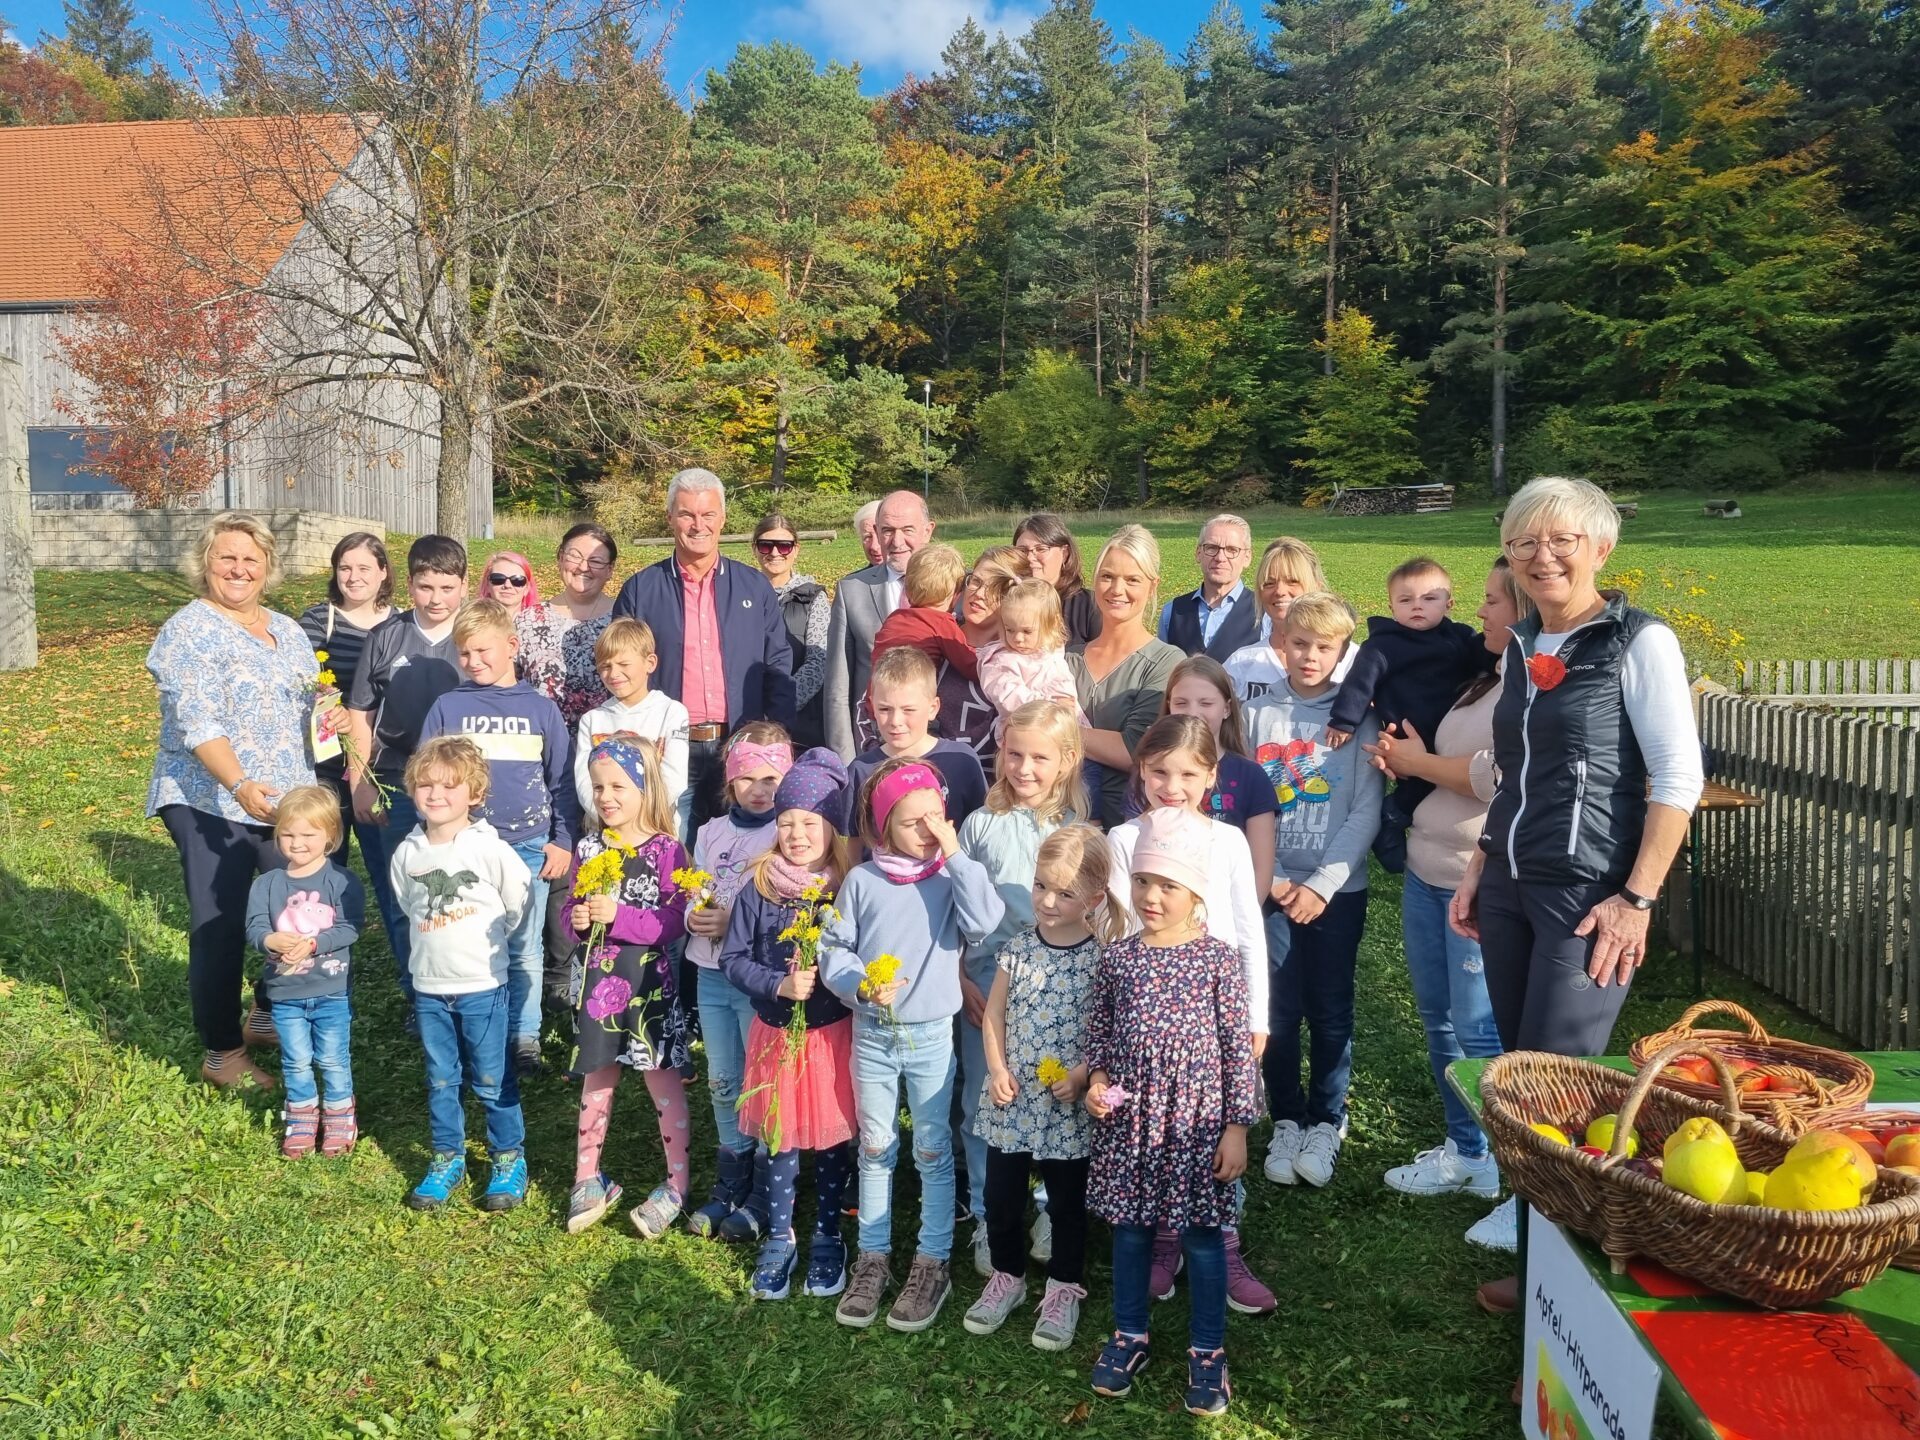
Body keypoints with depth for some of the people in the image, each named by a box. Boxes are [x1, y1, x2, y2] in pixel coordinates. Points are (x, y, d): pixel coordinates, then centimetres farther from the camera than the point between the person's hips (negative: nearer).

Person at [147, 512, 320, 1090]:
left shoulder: (286, 629, 13)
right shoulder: (189, 631, -10)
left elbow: (312, 703, 23)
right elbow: (198, 723, -22)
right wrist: (241, 787, -34)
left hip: (287, 800, 7)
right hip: (211, 804, -7)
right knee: (221, 929, -1)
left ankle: (269, 1017, 32)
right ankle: (222, 1055, 13)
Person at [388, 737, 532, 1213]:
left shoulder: (491, 849, -13)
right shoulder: (406, 854, -1)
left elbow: (517, 906, -2)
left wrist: (484, 939, 3)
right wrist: (435, 942, 11)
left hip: (483, 986, -4)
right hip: (428, 986, 4)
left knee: (491, 1080, 5)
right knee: (440, 1080, 14)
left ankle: (509, 1159, 20)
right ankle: (447, 1159, 29)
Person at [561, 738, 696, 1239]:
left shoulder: (665, 850, -11)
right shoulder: (588, 849, 4)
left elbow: (674, 922, -16)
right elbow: (570, 909, 11)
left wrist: (619, 915, -25)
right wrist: (576, 921, -10)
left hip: (648, 984, -4)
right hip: (596, 982, 5)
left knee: (664, 1081, 5)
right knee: (596, 1080, 16)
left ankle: (675, 1186, 19)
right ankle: (588, 1180, 31)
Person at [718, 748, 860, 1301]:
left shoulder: (850, 888, -10)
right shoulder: (759, 889, -6)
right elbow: (732, 958, -4)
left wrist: (822, 978, -21)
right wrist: (779, 985, -17)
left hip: (833, 1033, -1)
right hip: (776, 1032, 1)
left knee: (832, 1140, 11)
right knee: (781, 1139, 12)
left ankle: (827, 1239, 31)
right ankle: (779, 1239, 31)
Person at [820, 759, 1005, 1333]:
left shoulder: (951, 877, -6)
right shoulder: (862, 881, -4)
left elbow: (985, 921, -24)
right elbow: (834, 950, -1)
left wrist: (955, 856, -22)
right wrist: (861, 986, -19)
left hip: (931, 1034, -1)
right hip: (871, 1033, 2)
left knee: (932, 1151, 9)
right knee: (876, 1149, 15)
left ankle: (932, 1265, 24)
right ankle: (872, 1260, 30)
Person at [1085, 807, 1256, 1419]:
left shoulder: (1219, 960, -10)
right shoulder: (1117, 958, -2)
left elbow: (1237, 1046, -6)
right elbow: (1099, 1031, 9)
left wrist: (1237, 1125, -7)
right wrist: (1097, 1079, -9)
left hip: (1197, 1119, -2)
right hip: (1128, 1117, 3)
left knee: (1201, 1236, 10)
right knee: (1130, 1230, 16)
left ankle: (1207, 1350, 28)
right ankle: (1130, 1334, 36)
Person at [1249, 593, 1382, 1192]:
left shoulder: (1357, 719, 0)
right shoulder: (1259, 714, 4)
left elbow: (1366, 811, -5)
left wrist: (1323, 884, -11)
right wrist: (1270, 878, -7)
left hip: (1336, 888, -1)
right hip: (1271, 885, 1)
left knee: (1330, 1010, 6)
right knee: (1278, 1008, 3)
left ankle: (1327, 1120, 23)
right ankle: (1285, 1120, 21)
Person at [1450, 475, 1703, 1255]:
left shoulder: (1639, 641, -8)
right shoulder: (1520, 644, 11)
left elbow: (1679, 777, -12)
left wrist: (1637, 898, -16)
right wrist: (1480, 869, 14)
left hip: (1587, 895, -6)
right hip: (1510, 890, 6)